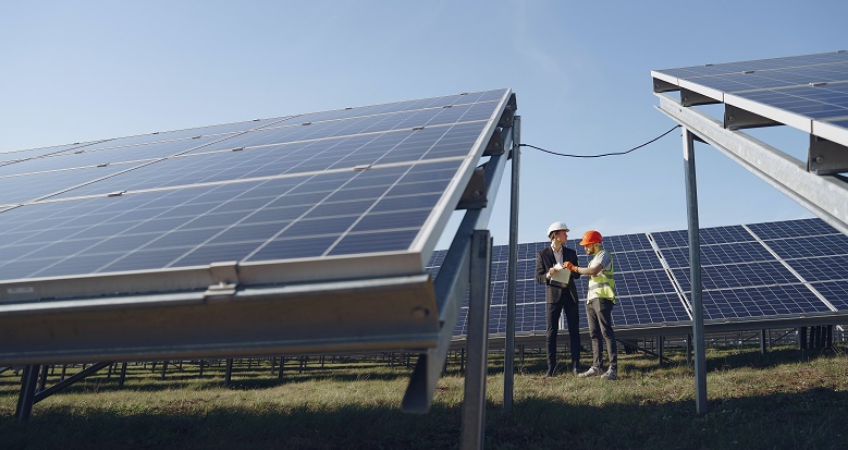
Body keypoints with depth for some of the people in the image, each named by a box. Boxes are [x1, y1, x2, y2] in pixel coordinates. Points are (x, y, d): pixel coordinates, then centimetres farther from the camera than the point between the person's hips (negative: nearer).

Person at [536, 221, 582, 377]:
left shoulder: (571, 253, 9)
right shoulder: (543, 254, -1)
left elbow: (577, 274, 11)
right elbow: (539, 277, -1)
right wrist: (548, 275, -22)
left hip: (570, 294, 3)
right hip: (553, 295, -3)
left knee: (574, 330, 0)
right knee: (551, 332, -1)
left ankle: (575, 365, 3)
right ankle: (551, 367, 4)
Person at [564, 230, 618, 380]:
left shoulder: (604, 255, -6)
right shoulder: (594, 258, 22)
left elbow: (593, 271, -23)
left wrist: (575, 268, -16)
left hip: (602, 299, -9)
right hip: (591, 300, 10)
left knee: (606, 333, -11)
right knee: (594, 334, 8)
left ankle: (613, 369, -12)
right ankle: (596, 367, 12)